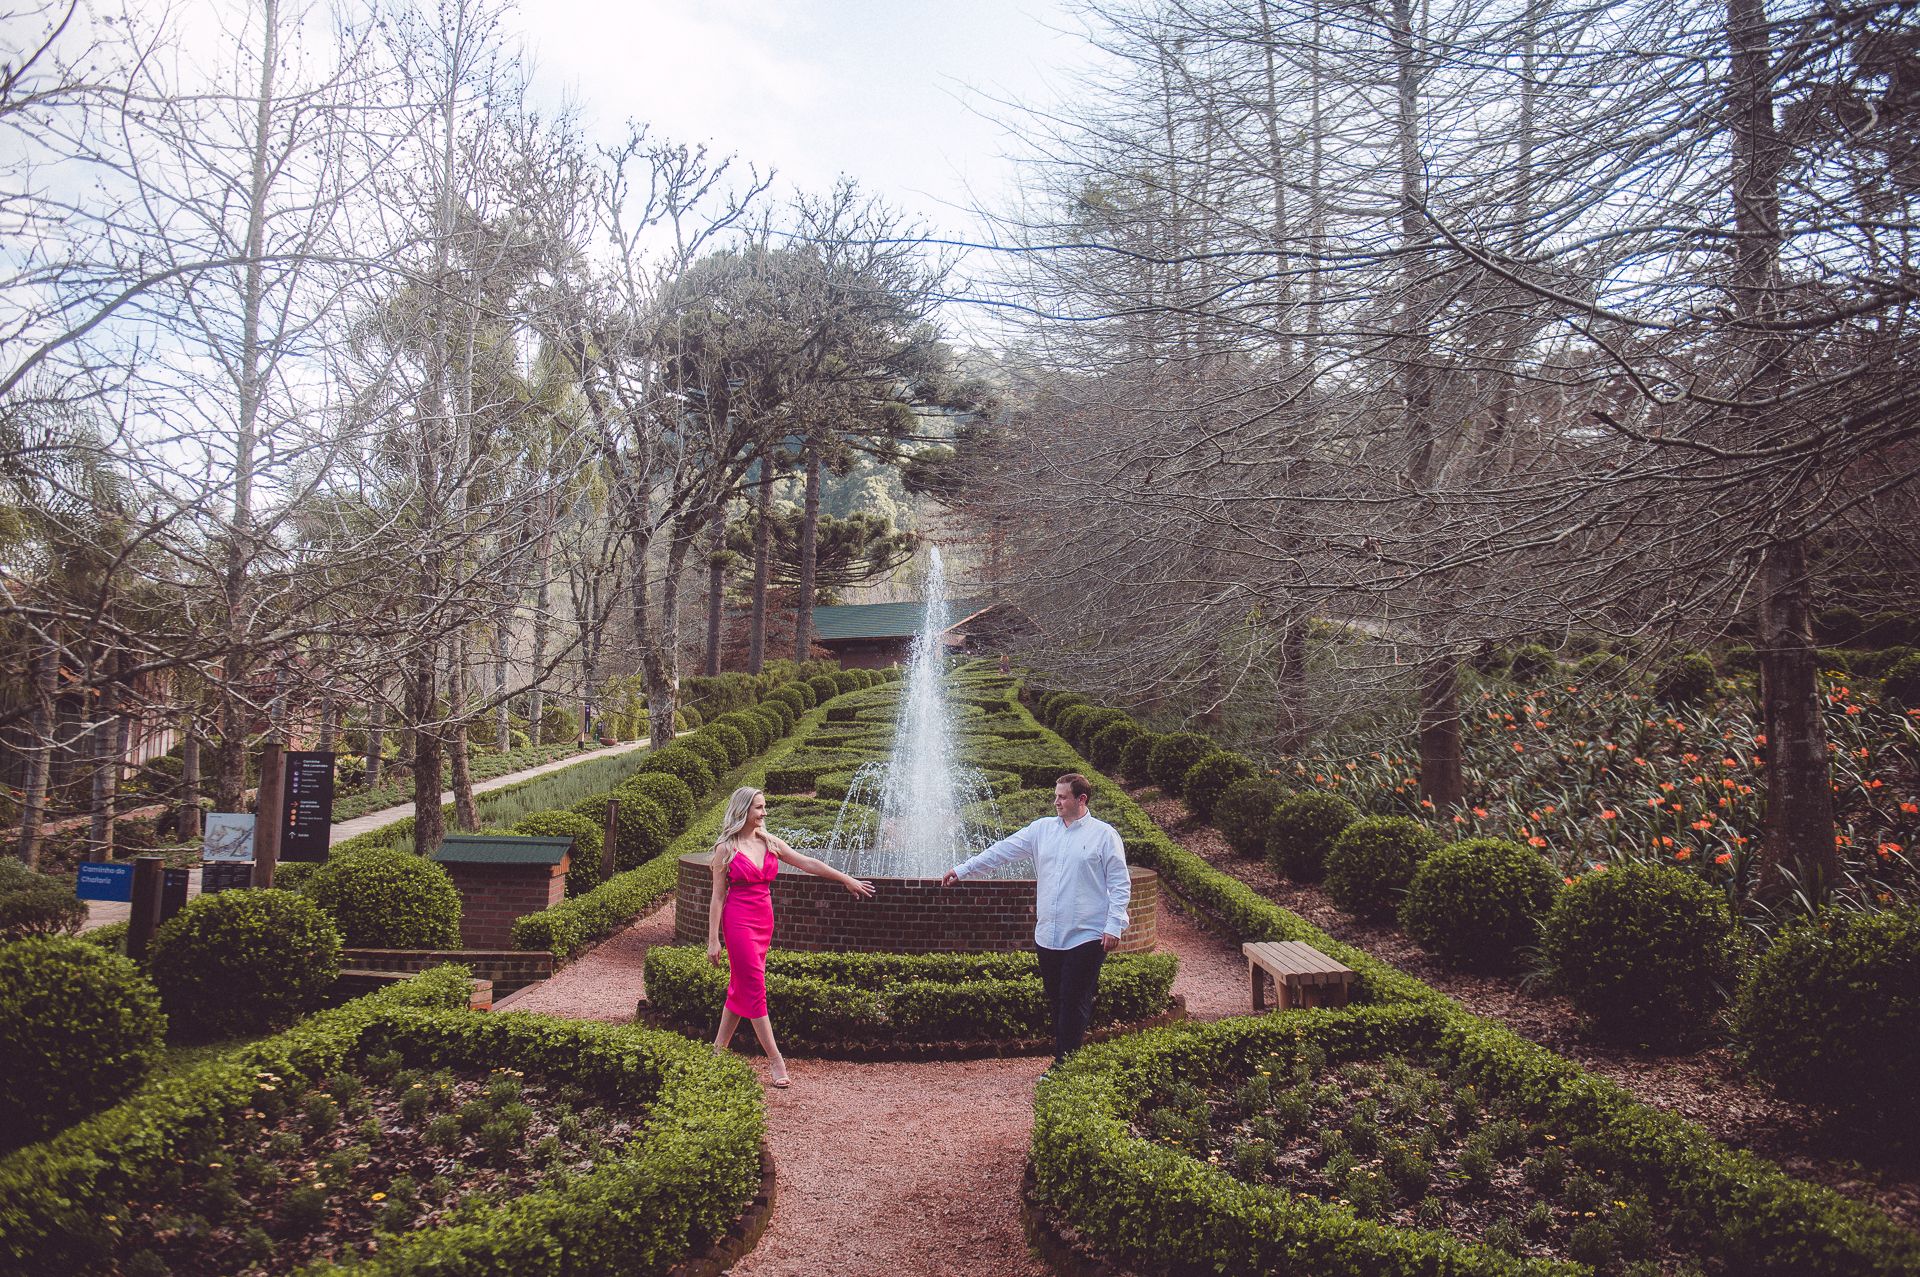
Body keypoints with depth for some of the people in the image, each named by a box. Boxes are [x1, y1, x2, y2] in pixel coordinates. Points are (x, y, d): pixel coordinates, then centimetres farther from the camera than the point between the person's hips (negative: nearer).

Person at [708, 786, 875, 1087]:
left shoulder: (770, 843, 8)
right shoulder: (726, 849, -5)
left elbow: (808, 863, 10)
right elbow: (717, 896, -5)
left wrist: (847, 879, 9)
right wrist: (713, 940, -7)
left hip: (764, 921, 6)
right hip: (738, 921, -6)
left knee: (741, 987, 10)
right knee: (755, 989, -6)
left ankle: (719, 1048, 22)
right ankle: (776, 1060, -4)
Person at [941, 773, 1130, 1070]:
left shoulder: (1104, 834, -3)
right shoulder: (1042, 828, 9)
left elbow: (1120, 884, -3)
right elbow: (1002, 850, 10)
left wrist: (1114, 926, -10)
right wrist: (962, 870, 8)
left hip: (1086, 937, -5)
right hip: (1048, 935, 5)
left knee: (1075, 1004, -4)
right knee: (1056, 1002, 10)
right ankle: (1063, 1064, 18)